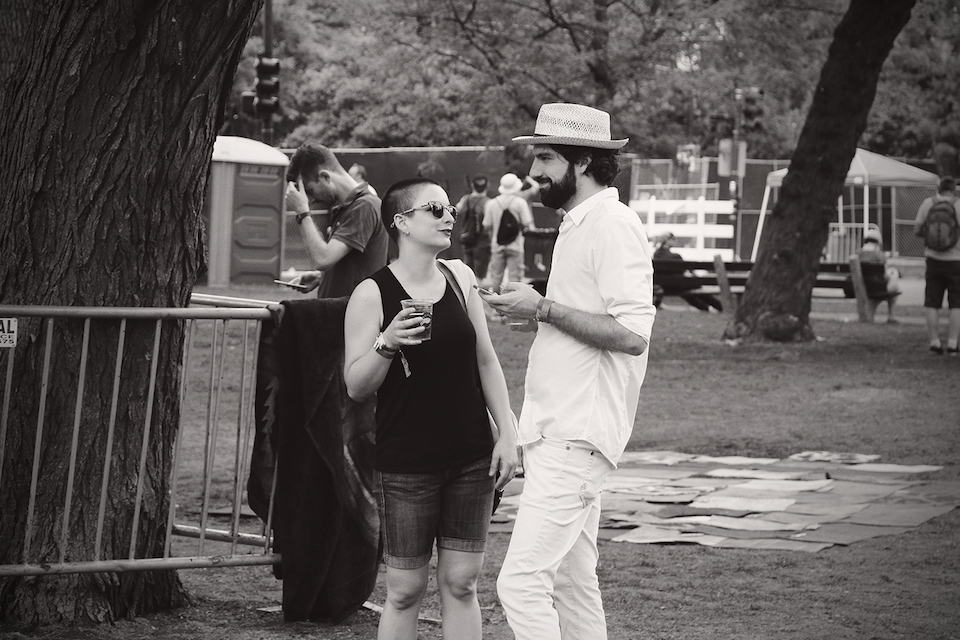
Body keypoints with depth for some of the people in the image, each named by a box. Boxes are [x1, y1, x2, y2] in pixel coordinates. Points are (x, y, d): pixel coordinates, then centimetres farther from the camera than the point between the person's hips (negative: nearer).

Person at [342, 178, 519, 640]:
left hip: (471, 460, 4)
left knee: (461, 583, 6)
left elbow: (486, 360, 11)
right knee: (405, 590, 1)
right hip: (406, 463, -4)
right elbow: (356, 387, -6)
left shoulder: (459, 277, 5)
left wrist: (507, 433, 5)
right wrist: (387, 344, -23)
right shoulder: (372, 294, -8)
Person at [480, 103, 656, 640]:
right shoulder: (577, 225, 18)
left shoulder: (613, 224, -14)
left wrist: (543, 308, -18)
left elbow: (632, 334, -23)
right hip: (557, 432, 10)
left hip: (577, 436, -10)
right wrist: (536, 308, 10)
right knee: (573, 582, 13)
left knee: (522, 581, -16)